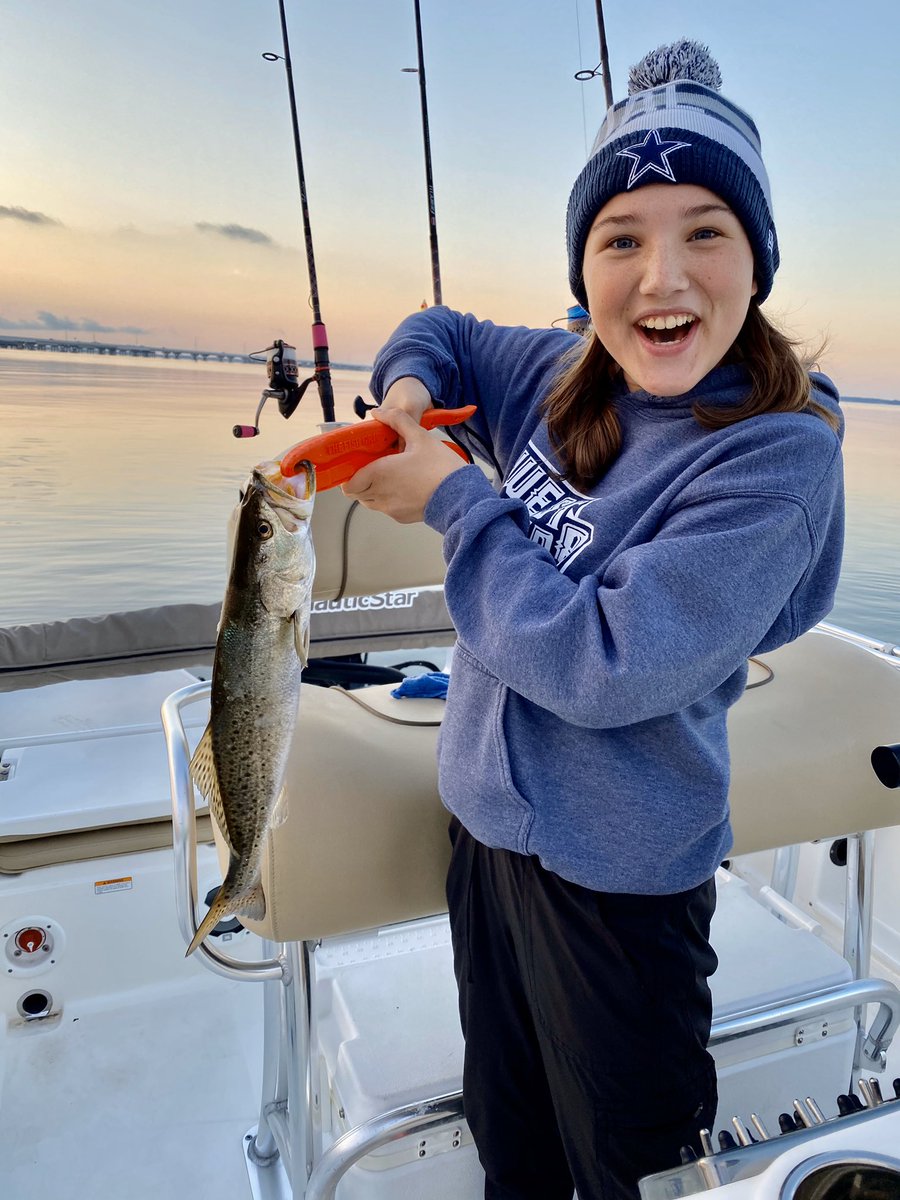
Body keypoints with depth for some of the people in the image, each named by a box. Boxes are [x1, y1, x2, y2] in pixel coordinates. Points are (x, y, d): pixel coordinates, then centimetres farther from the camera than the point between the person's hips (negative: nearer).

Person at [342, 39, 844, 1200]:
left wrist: (450, 496, -20)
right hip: (482, 820, 6)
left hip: (613, 876, -5)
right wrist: (410, 388, -8)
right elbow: (443, 332, 16)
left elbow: (603, 664, -28)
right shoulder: (559, 377, -4)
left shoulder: (778, 453, -22)